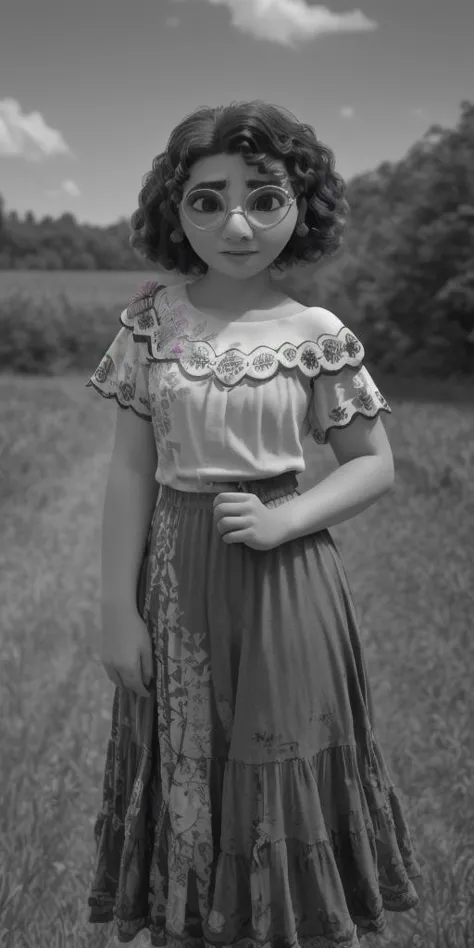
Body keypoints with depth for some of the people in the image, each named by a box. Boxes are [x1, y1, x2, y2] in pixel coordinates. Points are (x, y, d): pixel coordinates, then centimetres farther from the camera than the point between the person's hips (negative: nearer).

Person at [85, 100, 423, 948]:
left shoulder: (316, 335, -6)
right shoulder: (151, 319, -3)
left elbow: (374, 464, 2)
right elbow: (131, 471, -1)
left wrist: (284, 520, -14)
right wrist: (117, 608, -3)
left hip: (283, 584, -1)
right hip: (174, 578, 2)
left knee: (282, 783, 11)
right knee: (184, 790, 14)